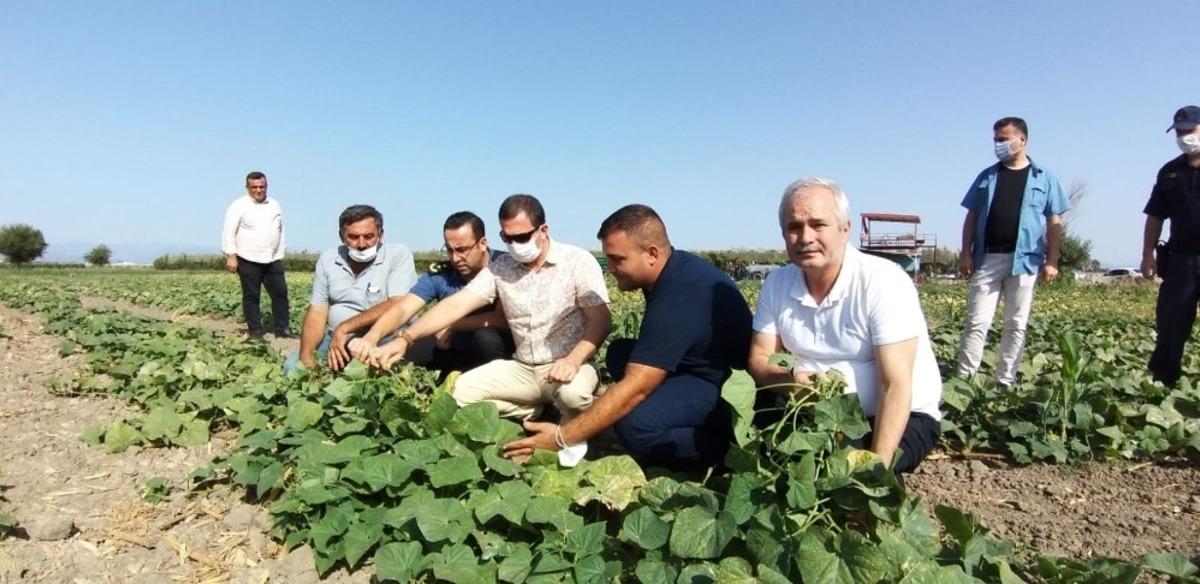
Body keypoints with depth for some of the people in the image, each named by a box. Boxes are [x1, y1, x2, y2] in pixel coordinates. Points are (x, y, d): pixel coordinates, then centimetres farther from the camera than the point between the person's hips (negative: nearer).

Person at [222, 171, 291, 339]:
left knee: (280, 293, 2)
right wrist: (231, 256, -13)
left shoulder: (275, 205, 13)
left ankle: (283, 329, 9)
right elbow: (229, 232, -7)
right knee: (251, 296, 1)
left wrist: (280, 255, 14)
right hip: (248, 261, -5)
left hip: (272, 261, 5)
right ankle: (256, 332, 7)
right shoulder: (239, 205, -4)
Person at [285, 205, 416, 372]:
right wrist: (306, 357, -13)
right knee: (293, 366, -9)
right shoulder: (327, 260, 5)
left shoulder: (399, 255, -11)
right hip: (336, 339, 5)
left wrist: (344, 328, -24)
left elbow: (398, 307, -23)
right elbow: (317, 312, 2)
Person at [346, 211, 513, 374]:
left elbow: (504, 318, -30)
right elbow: (402, 309, -18)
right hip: (455, 348, 4)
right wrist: (371, 338, -38)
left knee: (486, 337, -37)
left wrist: (453, 325, -20)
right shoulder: (439, 276, -9)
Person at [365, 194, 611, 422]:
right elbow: (457, 304, -9)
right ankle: (538, 414, 4)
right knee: (460, 390, -12)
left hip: (570, 366, -4)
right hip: (523, 368, 4)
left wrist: (573, 361, -31)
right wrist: (405, 339, -21)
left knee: (573, 393, -37)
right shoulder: (500, 268, 0)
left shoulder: (578, 261, -11)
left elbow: (601, 319, -14)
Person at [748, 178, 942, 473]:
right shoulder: (776, 284, -3)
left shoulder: (885, 282, -20)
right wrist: (789, 379, -25)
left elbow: (895, 386, -25)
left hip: (902, 417, -4)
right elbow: (758, 359, -2)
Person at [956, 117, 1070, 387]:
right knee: (977, 321, -3)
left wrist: (1052, 260, -3)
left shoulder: (1044, 177, 7)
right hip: (987, 258, 1)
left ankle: (1006, 381, 13)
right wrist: (966, 253, 0)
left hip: (1024, 260, -1)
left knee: (1016, 325, 5)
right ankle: (964, 378, 0)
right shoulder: (987, 176, 11)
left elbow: (1054, 222, 5)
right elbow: (971, 217, 10)